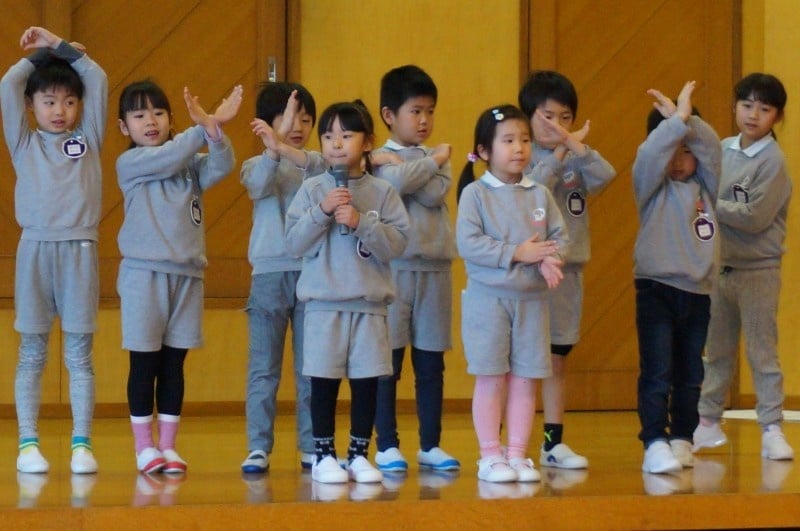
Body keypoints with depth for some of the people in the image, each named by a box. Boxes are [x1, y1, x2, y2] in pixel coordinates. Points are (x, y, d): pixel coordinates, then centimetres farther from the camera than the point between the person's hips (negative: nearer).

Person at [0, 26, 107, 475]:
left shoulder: (89, 140, 11)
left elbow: (99, 80, 5)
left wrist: (60, 47, 8)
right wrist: (38, 54, 13)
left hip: (80, 249, 0)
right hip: (36, 248, 0)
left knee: (80, 354, 1)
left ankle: (82, 444, 1)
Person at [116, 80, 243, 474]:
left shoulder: (191, 163, 9)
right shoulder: (129, 163, -2)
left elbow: (221, 166, -10)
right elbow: (165, 160, -18)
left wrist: (214, 130, -28)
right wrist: (202, 128, -26)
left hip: (187, 274, 4)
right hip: (144, 272, -3)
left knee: (174, 364, 7)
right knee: (144, 363, 1)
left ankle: (167, 445, 12)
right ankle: (144, 447, 8)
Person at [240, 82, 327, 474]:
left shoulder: (318, 165, 8)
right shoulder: (256, 165, 2)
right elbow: (260, 184, -21)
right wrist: (277, 143, -35)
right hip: (270, 272, -2)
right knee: (263, 368, 1)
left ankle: (312, 448, 12)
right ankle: (258, 448, 4)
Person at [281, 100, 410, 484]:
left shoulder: (382, 192, 2)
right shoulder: (311, 190, 2)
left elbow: (398, 243, -5)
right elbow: (294, 243, -4)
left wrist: (360, 222, -16)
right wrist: (322, 212, -16)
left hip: (370, 303, 1)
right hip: (324, 304, -1)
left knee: (366, 381, 5)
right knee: (324, 381, 3)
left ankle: (359, 454, 16)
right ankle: (324, 456, 12)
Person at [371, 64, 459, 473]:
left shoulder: (440, 158, 11)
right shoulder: (381, 158, 0)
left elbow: (436, 194, -7)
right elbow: (396, 182, -21)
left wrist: (414, 170, -7)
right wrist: (430, 162, -9)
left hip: (435, 268, 4)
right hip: (396, 267, -4)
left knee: (431, 364, 7)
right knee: (389, 362, 0)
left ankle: (430, 446, 14)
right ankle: (387, 446, 7)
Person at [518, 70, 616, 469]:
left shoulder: (575, 160, 6)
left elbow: (605, 176, -12)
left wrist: (574, 144, -19)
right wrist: (557, 154, -22)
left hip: (568, 269, 5)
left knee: (557, 360, 11)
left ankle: (554, 443, 17)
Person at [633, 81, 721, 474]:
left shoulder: (704, 185, 9)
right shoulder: (651, 184, 0)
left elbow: (712, 148, -8)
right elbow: (650, 154, -21)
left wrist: (686, 119, -20)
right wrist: (677, 120, -26)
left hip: (698, 292, 4)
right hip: (656, 288, -4)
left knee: (690, 375, 10)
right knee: (657, 373, -10)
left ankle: (682, 439, 19)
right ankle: (655, 444, -12)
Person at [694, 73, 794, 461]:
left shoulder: (773, 160, -11)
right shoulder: (722, 150, 6)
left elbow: (755, 217, -19)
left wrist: (711, 206, -14)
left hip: (758, 269, -6)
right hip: (720, 265, 6)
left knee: (762, 352, -2)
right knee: (717, 351, 13)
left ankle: (772, 430, 2)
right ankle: (708, 423, 22)